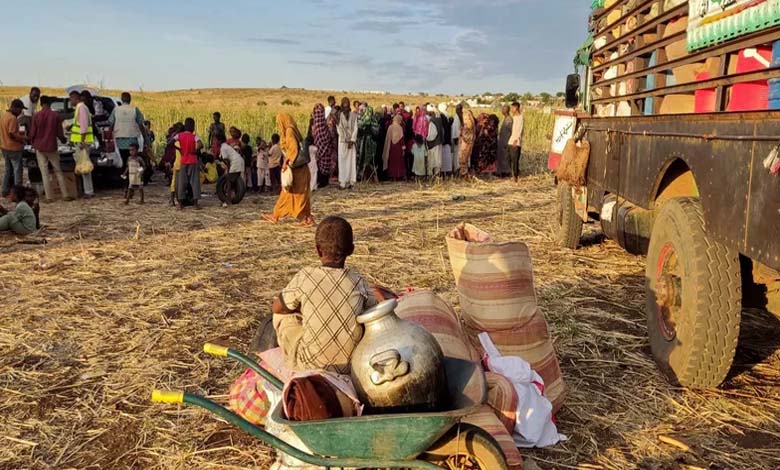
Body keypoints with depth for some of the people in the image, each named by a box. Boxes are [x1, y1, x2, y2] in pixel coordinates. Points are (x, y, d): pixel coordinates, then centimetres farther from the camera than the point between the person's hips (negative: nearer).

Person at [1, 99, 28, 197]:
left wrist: (21, 132, 14)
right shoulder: (13, 118, -19)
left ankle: (6, 191, 22)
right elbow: (12, 134, -24)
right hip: (14, 149, -9)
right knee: (17, 171, -2)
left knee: (8, 170, 17)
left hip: (5, 148, 9)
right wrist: (25, 138, -14)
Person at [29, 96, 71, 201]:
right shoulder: (55, 115, -5)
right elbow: (59, 132, 0)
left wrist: (33, 143, 16)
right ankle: (66, 195, 5)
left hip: (40, 147, 0)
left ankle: (49, 197, 2)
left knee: (44, 173, 4)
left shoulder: (36, 116, -5)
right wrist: (63, 140, 20)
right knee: (58, 171, 8)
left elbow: (32, 133, -2)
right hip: (52, 147, 0)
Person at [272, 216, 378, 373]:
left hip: (310, 366, -2)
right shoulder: (358, 281, -5)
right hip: (350, 365, 2)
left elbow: (277, 307, 1)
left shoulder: (305, 277, -12)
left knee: (284, 314, 17)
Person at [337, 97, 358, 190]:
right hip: (342, 141, -1)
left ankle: (350, 181, 4)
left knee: (351, 160, 1)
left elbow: (355, 128, 1)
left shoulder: (353, 115, 3)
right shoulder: (340, 115, 0)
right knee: (343, 161, -2)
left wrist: (352, 140, -8)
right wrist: (346, 140, -10)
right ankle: (342, 182, -2)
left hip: (351, 141, 1)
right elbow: (339, 129, -2)